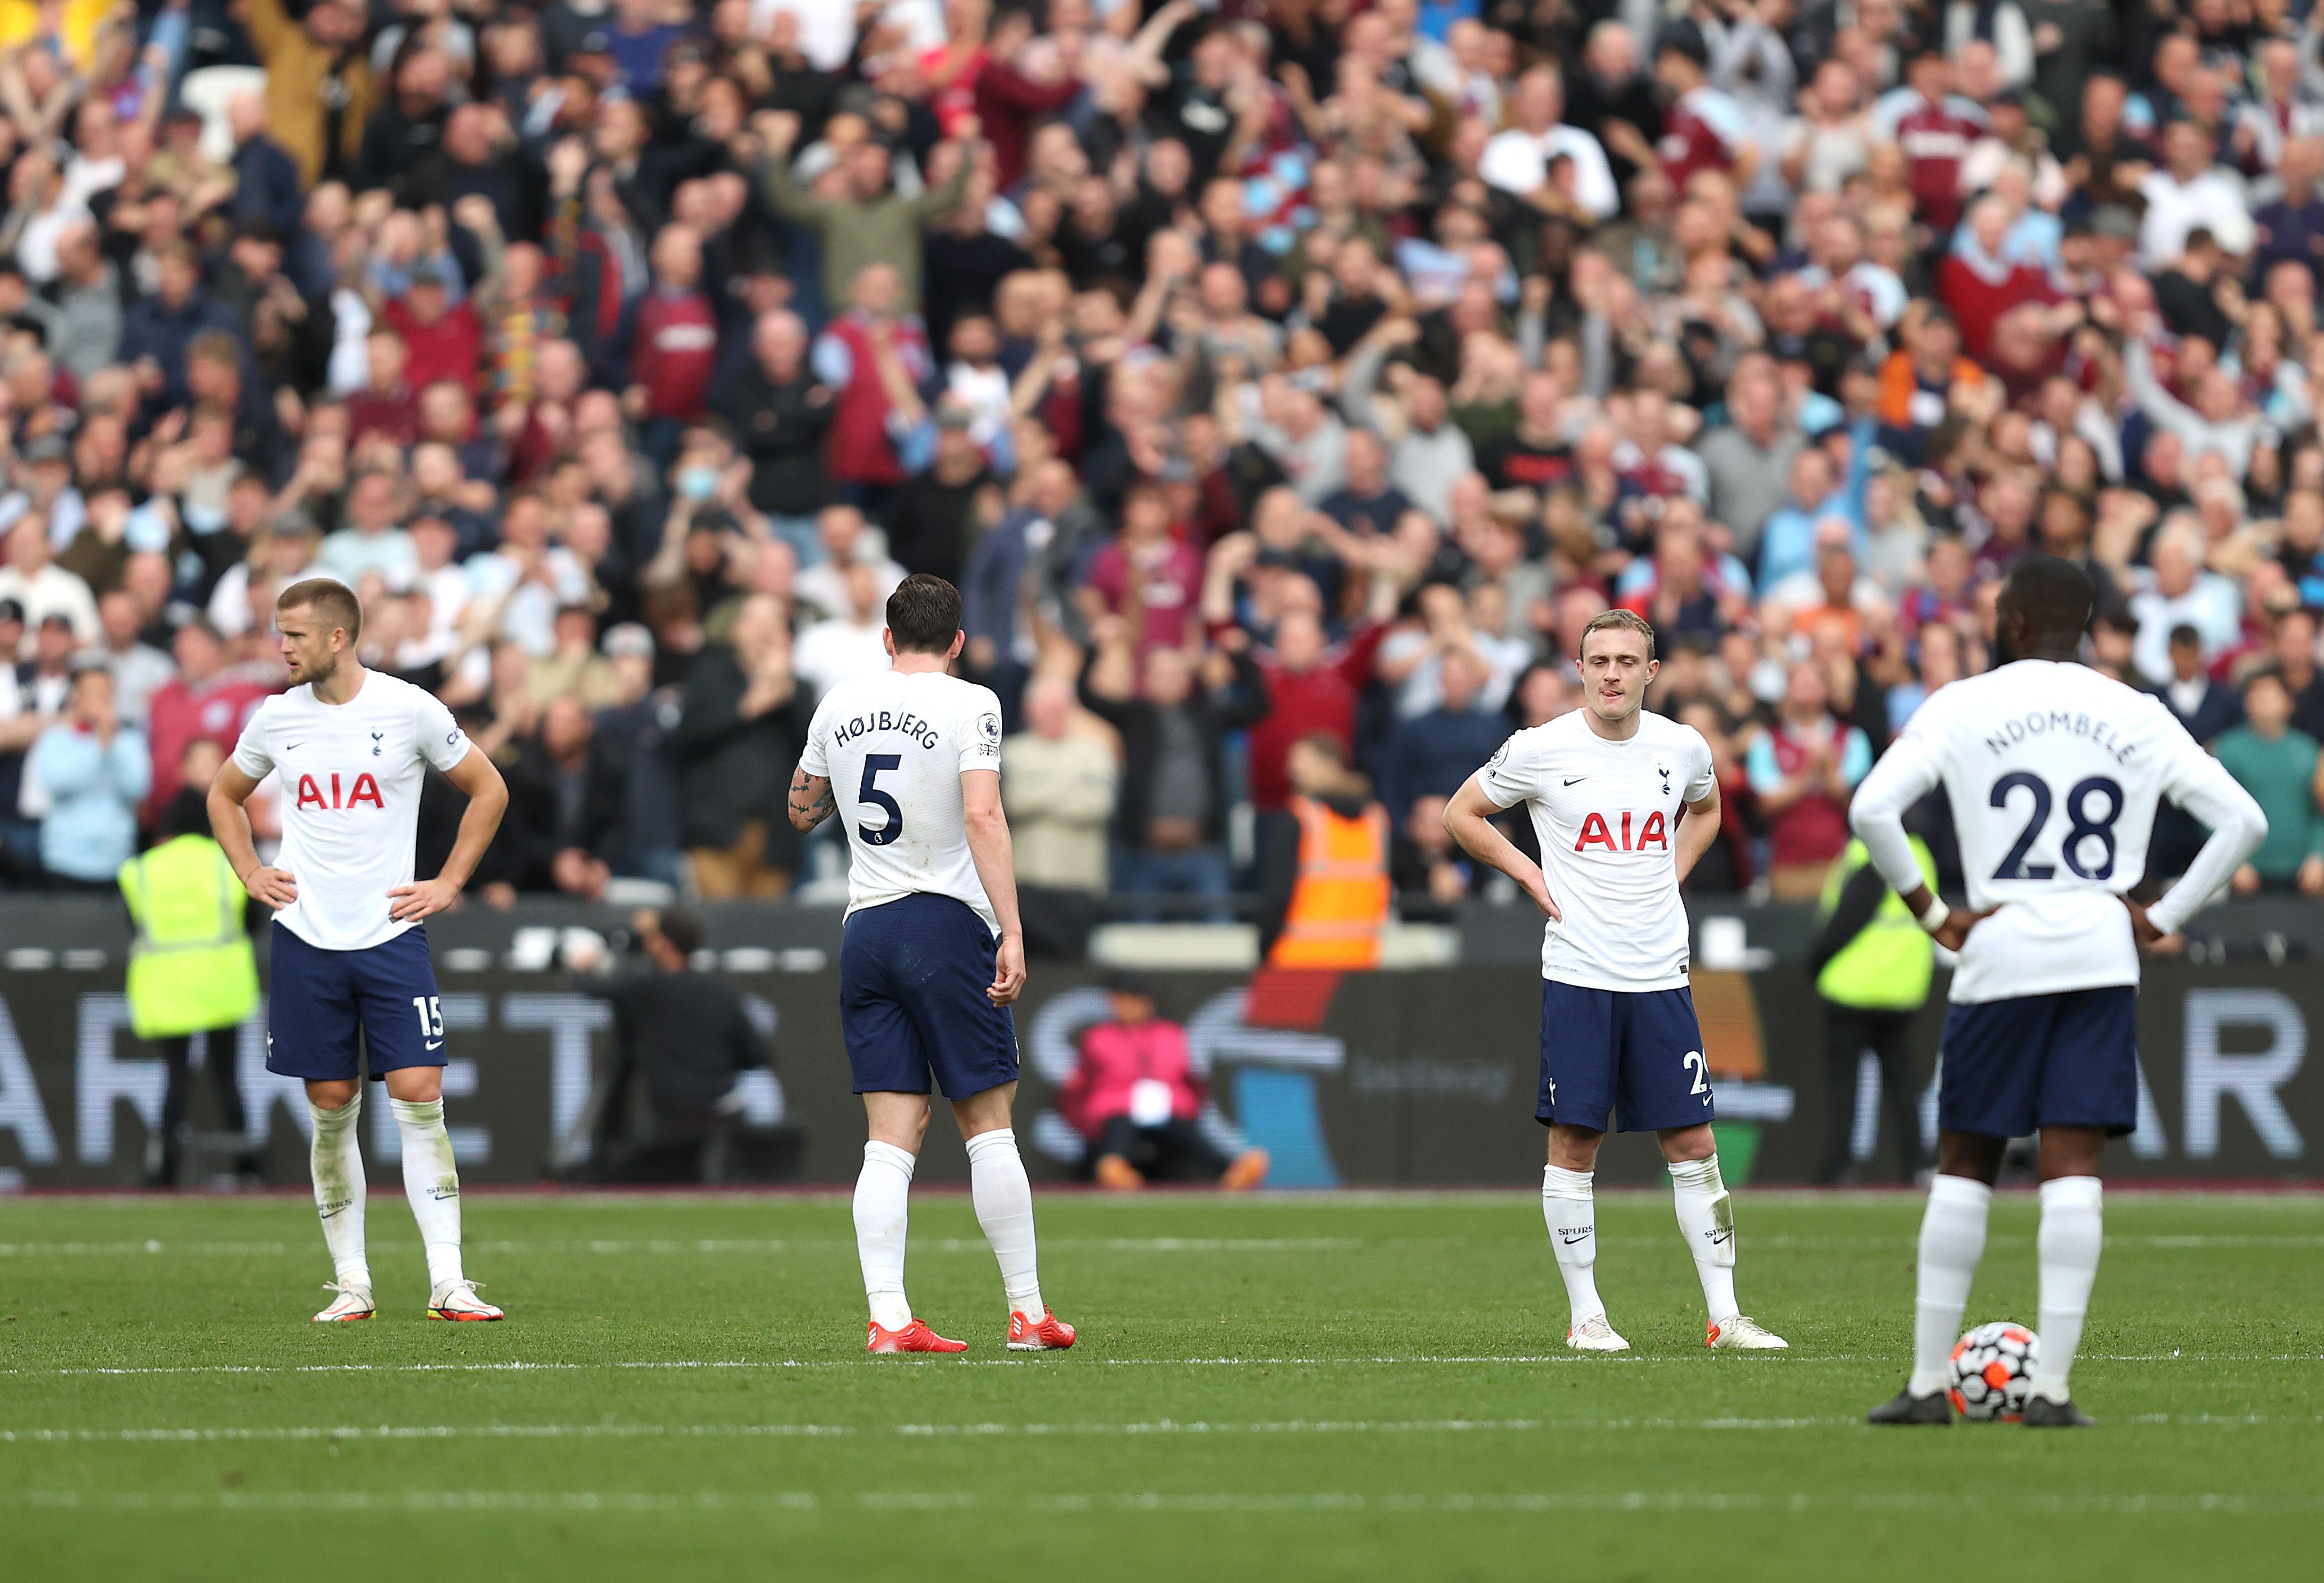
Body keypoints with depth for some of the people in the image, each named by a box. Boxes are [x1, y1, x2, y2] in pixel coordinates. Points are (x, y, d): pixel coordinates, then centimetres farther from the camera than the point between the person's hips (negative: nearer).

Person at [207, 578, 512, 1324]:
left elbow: (489, 791, 8)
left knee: (419, 1097, -9)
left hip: (391, 931, -2)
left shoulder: (410, 710, -4)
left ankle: (447, 1282, -9)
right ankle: (351, 1283, 10)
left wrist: (449, 884, 2)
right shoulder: (277, 718, 4)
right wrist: (250, 874, 9)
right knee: (331, 1108, 3)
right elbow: (224, 796, 23)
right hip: (305, 936, 2)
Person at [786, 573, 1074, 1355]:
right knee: (989, 1126, 3)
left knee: (892, 1136, 1)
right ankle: (1028, 1314, 7)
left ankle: (887, 1318, -9)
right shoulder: (969, 704, -5)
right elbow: (982, 816, -16)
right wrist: (1012, 932, -18)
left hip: (865, 931, 4)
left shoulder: (841, 704, 10)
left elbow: (802, 812, 22)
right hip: (948, 923, -4)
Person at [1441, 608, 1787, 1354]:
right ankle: (1585, 1314, 7)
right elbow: (1462, 814, 8)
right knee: (1573, 1144, -1)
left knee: (1693, 1143, 1)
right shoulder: (1541, 749, -5)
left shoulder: (1684, 747, 4)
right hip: (1577, 976, -2)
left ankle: (1724, 1313, 5)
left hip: (1660, 976, 3)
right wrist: (1531, 876, -1)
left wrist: (1669, 875, 11)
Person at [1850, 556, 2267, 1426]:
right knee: (2072, 1166, -2)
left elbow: (1872, 809, -10)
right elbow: (2242, 820, 5)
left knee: (1964, 1163, 10)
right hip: (2103, 956, 1)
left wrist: (1934, 916, -3)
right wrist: (2163, 918, 6)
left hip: (2000, 956, -1)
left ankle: (1927, 1381, 9)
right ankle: (2052, 1387, -9)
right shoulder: (2137, 718, 8)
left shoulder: (1960, 707, 1)